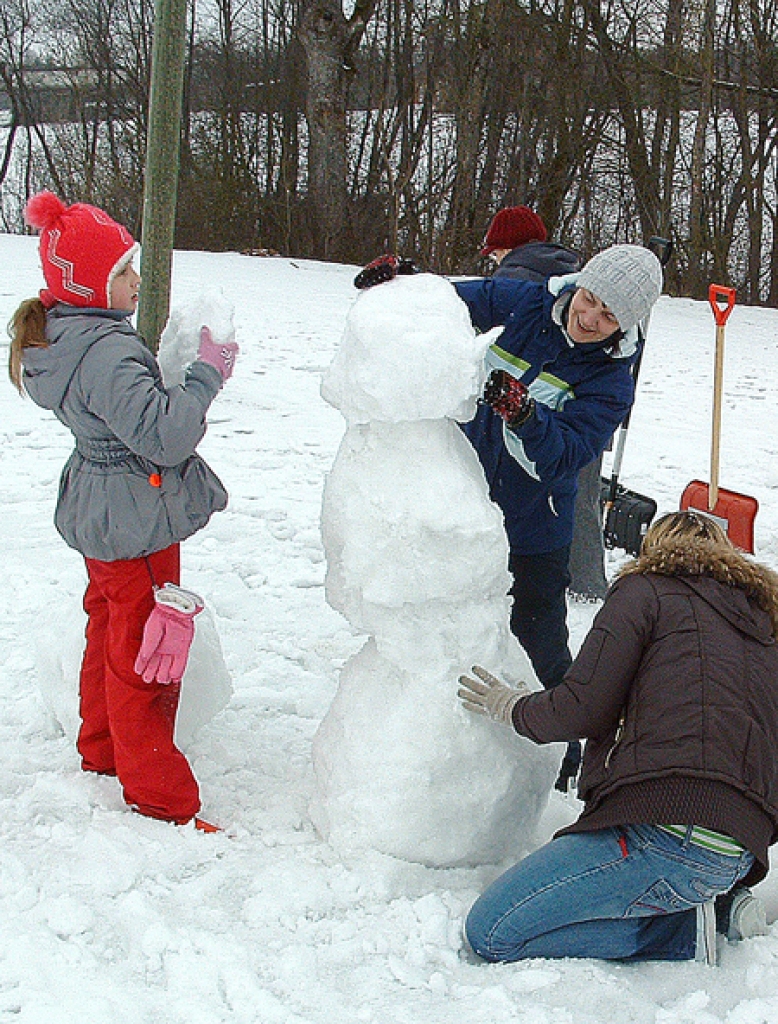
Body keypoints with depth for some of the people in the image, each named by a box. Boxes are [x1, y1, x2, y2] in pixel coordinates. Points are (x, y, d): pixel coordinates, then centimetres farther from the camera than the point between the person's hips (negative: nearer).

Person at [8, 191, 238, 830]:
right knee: (144, 657, 1)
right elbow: (165, 434, -33)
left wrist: (170, 366, 4)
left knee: (110, 633, 25)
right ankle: (160, 796, 14)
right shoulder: (106, 352, -28)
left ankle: (102, 752, 43)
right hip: (139, 519, -10)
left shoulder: (56, 336, 2)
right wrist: (208, 372, -24)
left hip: (99, 512, 10)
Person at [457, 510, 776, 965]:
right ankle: (715, 908, 9)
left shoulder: (648, 590, 7)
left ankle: (685, 930, -5)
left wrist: (512, 706, 19)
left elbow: (583, 709, -2)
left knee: (491, 933, -6)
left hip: (667, 828, -8)